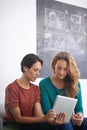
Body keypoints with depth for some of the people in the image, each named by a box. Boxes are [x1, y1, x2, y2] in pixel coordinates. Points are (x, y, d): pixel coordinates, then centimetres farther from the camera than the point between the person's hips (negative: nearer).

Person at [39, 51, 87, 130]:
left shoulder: (75, 84, 7)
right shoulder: (44, 84, -3)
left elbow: (79, 108, 5)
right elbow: (47, 111, -9)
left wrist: (79, 115, -21)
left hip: (71, 121, 4)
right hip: (54, 122, -3)